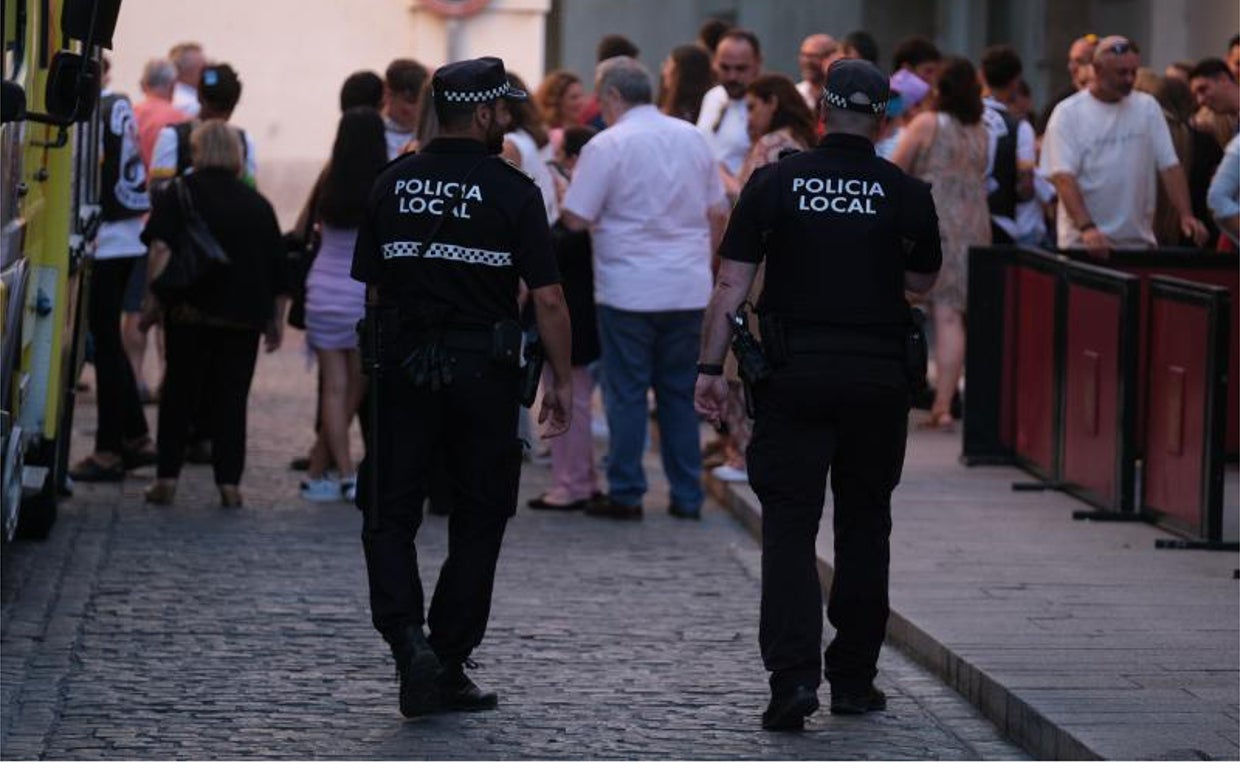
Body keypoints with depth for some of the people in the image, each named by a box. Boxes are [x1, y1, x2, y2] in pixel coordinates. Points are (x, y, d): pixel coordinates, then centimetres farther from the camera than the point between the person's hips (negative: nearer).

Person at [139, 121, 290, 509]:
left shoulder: (181, 193, 1)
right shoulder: (258, 204, 12)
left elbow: (161, 248, -15)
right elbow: (279, 271, 13)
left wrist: (153, 297, -13)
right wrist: (276, 320, 20)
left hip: (190, 311, -2)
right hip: (244, 314, 2)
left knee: (179, 393, 8)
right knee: (231, 399, 7)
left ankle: (167, 477, 5)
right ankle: (229, 482, 1)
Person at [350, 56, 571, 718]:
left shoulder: (391, 184, 4)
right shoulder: (512, 191, -7)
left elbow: (373, 287, 9)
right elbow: (547, 298, -9)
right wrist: (561, 380, 0)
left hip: (404, 367, 2)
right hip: (484, 373, -2)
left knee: (389, 516, 7)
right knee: (477, 522, 10)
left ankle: (408, 639, -16)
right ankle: (450, 668, 12)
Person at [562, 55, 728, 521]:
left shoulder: (608, 146, -10)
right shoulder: (692, 138, 8)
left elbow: (575, 219, -12)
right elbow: (718, 212, 14)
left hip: (629, 289, -5)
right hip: (689, 288, 5)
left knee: (626, 394, 3)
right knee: (681, 393, 11)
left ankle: (626, 494, 5)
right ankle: (687, 496, 13)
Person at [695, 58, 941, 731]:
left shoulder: (774, 183, -2)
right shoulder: (906, 193, 0)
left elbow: (731, 283, -4)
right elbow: (921, 283, 11)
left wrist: (710, 366, 0)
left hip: (794, 374, -1)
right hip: (878, 375, 1)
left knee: (789, 527, -2)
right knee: (864, 526, 14)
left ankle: (793, 674, -17)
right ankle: (853, 681, 18)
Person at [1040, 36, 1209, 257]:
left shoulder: (1147, 107, 8)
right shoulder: (1067, 113, -4)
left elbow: (1169, 166, 8)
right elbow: (1063, 177, -13)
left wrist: (1186, 215, -7)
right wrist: (1087, 228, -26)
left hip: (1138, 241, 3)